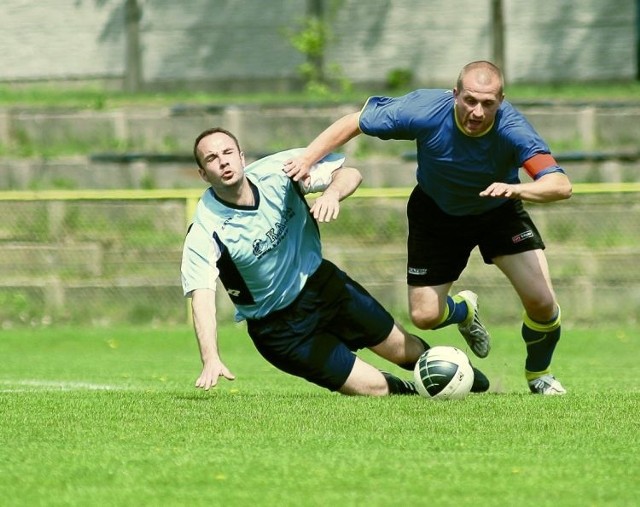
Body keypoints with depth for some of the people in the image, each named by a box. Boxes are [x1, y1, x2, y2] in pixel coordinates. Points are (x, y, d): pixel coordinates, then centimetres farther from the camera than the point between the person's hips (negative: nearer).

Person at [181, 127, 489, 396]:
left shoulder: (276, 170, -17)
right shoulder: (204, 234, -27)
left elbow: (350, 174, -10)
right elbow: (201, 298, -35)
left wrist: (331, 194, -35)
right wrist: (210, 360, -51)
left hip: (320, 283, 4)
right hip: (279, 328, -4)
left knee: (403, 349, 13)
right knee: (376, 388, -6)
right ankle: (409, 391, 30)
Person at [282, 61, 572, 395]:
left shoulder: (512, 128, -35)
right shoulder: (425, 111, -33)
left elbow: (561, 185, -44)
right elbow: (353, 122, -19)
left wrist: (518, 189, -63)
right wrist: (307, 158, -30)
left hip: (498, 209, -1)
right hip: (437, 213, 1)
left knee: (541, 302, -14)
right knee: (424, 316, -2)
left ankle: (539, 374, 19)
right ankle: (464, 311, 38)